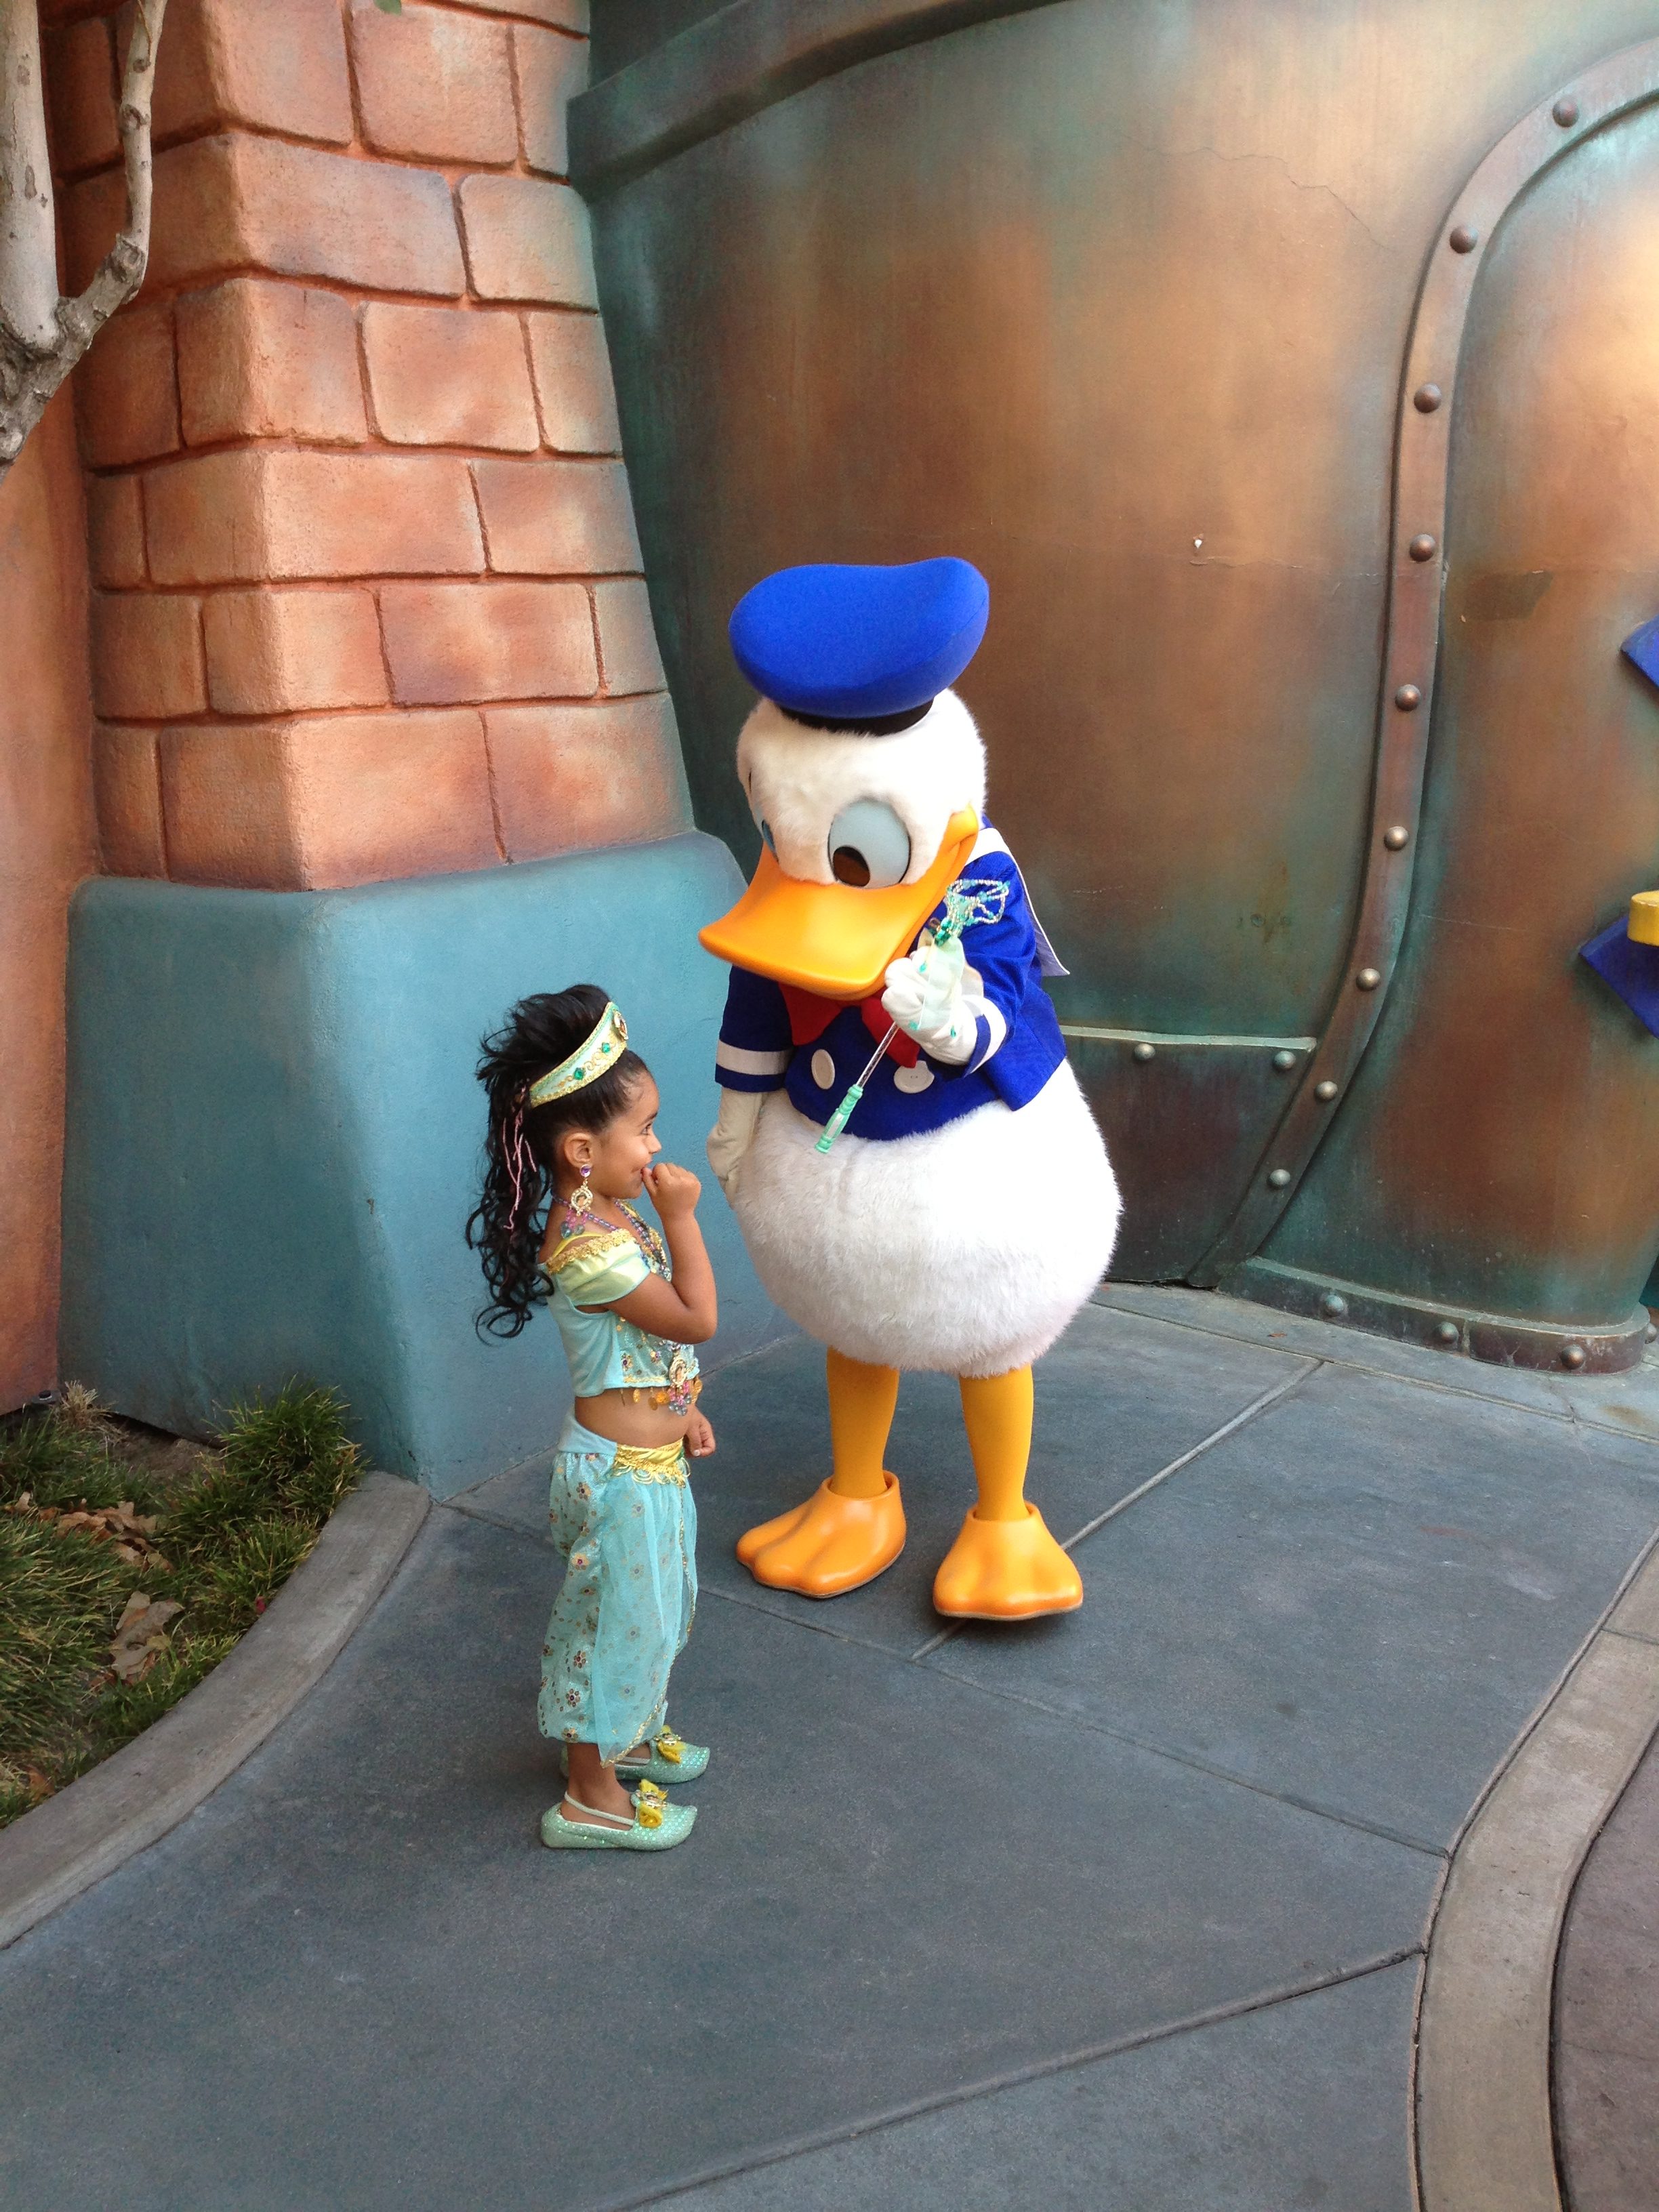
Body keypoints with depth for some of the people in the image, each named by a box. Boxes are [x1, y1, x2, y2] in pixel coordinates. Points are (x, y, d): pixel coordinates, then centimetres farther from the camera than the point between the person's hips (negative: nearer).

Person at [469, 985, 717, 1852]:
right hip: (622, 1471, -10)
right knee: (620, 1618, 6)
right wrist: (680, 1218, -22)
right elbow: (696, 1319, -25)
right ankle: (591, 1796, 23)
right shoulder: (586, 1247, -30)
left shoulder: (609, 1215, 2)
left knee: (651, 1608, 25)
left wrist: (681, 1408, 12)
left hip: (650, 1456, 10)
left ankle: (626, 1734, 46)